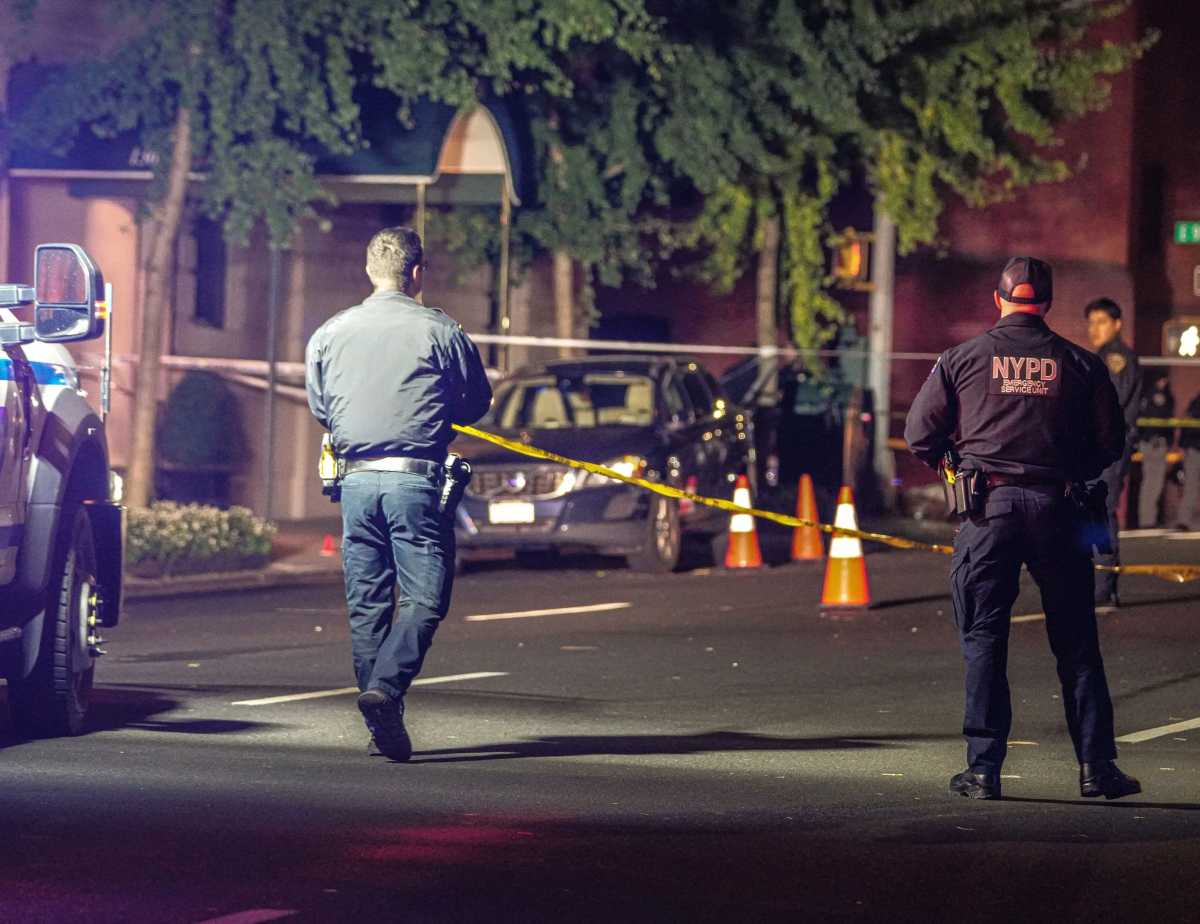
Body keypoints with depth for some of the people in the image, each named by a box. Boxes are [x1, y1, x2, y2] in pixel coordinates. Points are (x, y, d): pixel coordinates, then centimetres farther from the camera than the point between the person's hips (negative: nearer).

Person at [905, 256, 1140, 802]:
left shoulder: (962, 359, 3)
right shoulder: (1081, 365, 4)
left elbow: (919, 434, 3)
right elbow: (1111, 442, 5)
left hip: (988, 510, -1)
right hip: (1056, 509, 1)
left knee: (983, 640, 5)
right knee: (1077, 643, 8)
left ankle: (984, 767, 2)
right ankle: (1097, 765, 6)